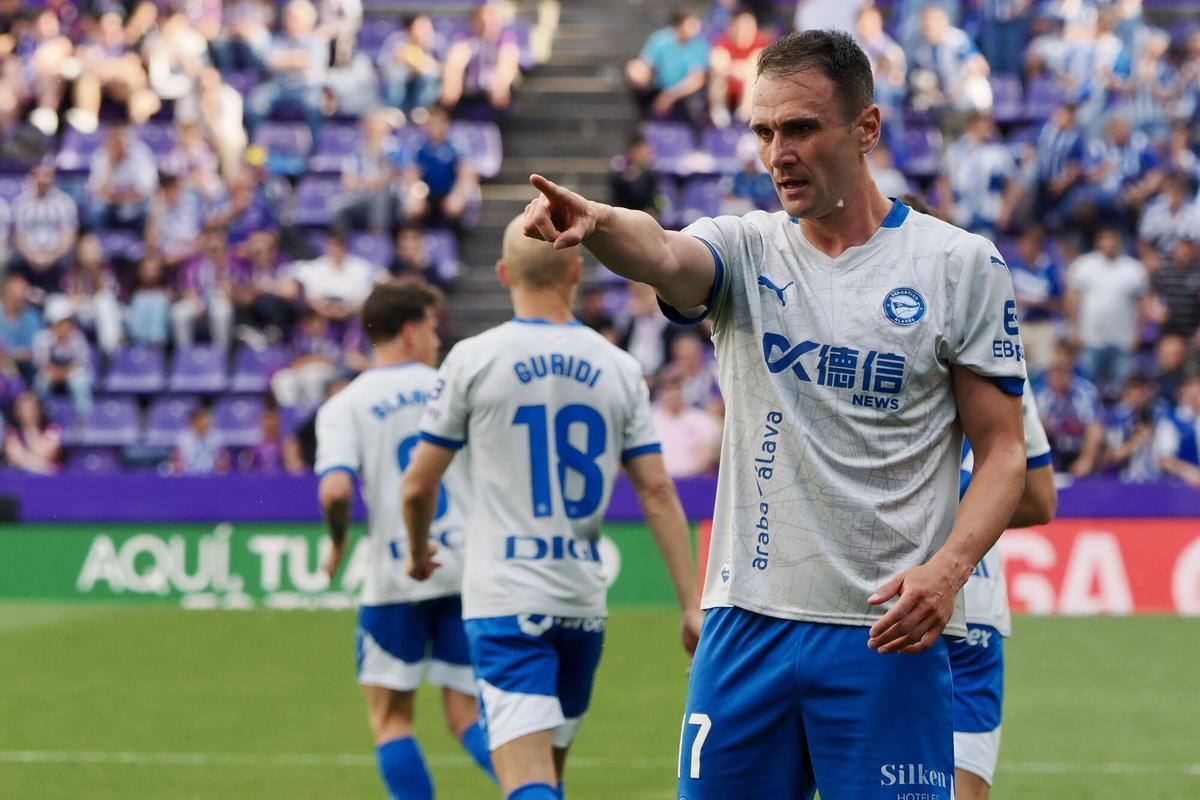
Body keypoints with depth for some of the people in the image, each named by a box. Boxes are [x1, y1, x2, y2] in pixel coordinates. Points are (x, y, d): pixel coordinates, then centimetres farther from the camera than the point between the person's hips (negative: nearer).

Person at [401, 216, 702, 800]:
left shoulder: (473, 359, -4)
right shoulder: (619, 369, 4)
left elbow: (417, 487, 0)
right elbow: (657, 493, 1)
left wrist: (418, 554, 21)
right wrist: (692, 604, 4)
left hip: (505, 602, -4)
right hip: (584, 600, 4)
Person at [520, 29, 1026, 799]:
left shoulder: (963, 265, 1)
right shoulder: (746, 250, 5)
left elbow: (1002, 447, 1)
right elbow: (667, 257, -19)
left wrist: (948, 568, -17)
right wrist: (596, 221, -43)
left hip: (887, 629, -2)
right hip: (748, 620, 3)